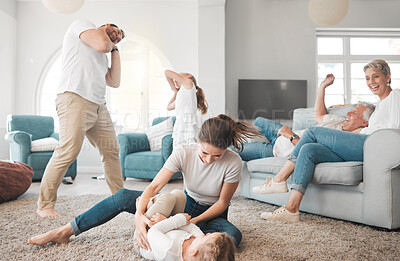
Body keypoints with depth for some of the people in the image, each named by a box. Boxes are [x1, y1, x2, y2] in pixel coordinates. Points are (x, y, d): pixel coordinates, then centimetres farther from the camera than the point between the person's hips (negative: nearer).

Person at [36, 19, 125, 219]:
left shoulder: (102, 57, 31)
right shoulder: (81, 24, 11)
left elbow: (115, 82, 19)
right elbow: (102, 44, -8)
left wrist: (115, 49, 27)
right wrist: (109, 44, 17)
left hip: (99, 106, 9)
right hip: (75, 99, -9)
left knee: (111, 151, 6)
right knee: (68, 152, -16)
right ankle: (44, 205, -6)